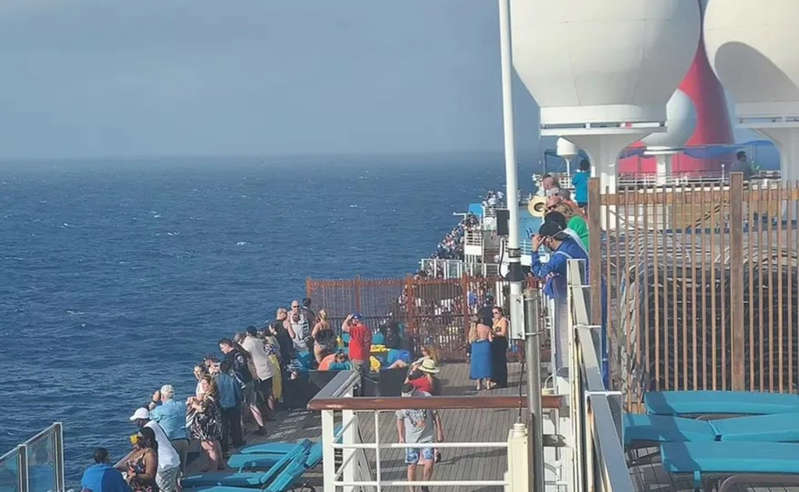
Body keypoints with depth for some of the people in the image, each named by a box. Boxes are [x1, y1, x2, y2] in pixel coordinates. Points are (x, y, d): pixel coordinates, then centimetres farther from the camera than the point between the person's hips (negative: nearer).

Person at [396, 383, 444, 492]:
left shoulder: (426, 398, -11)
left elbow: (435, 415, 0)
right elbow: (400, 420, 10)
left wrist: (440, 432, 3)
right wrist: (401, 437, 8)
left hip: (427, 437, -1)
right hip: (411, 439, 1)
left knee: (429, 464, -10)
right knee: (412, 466, 2)